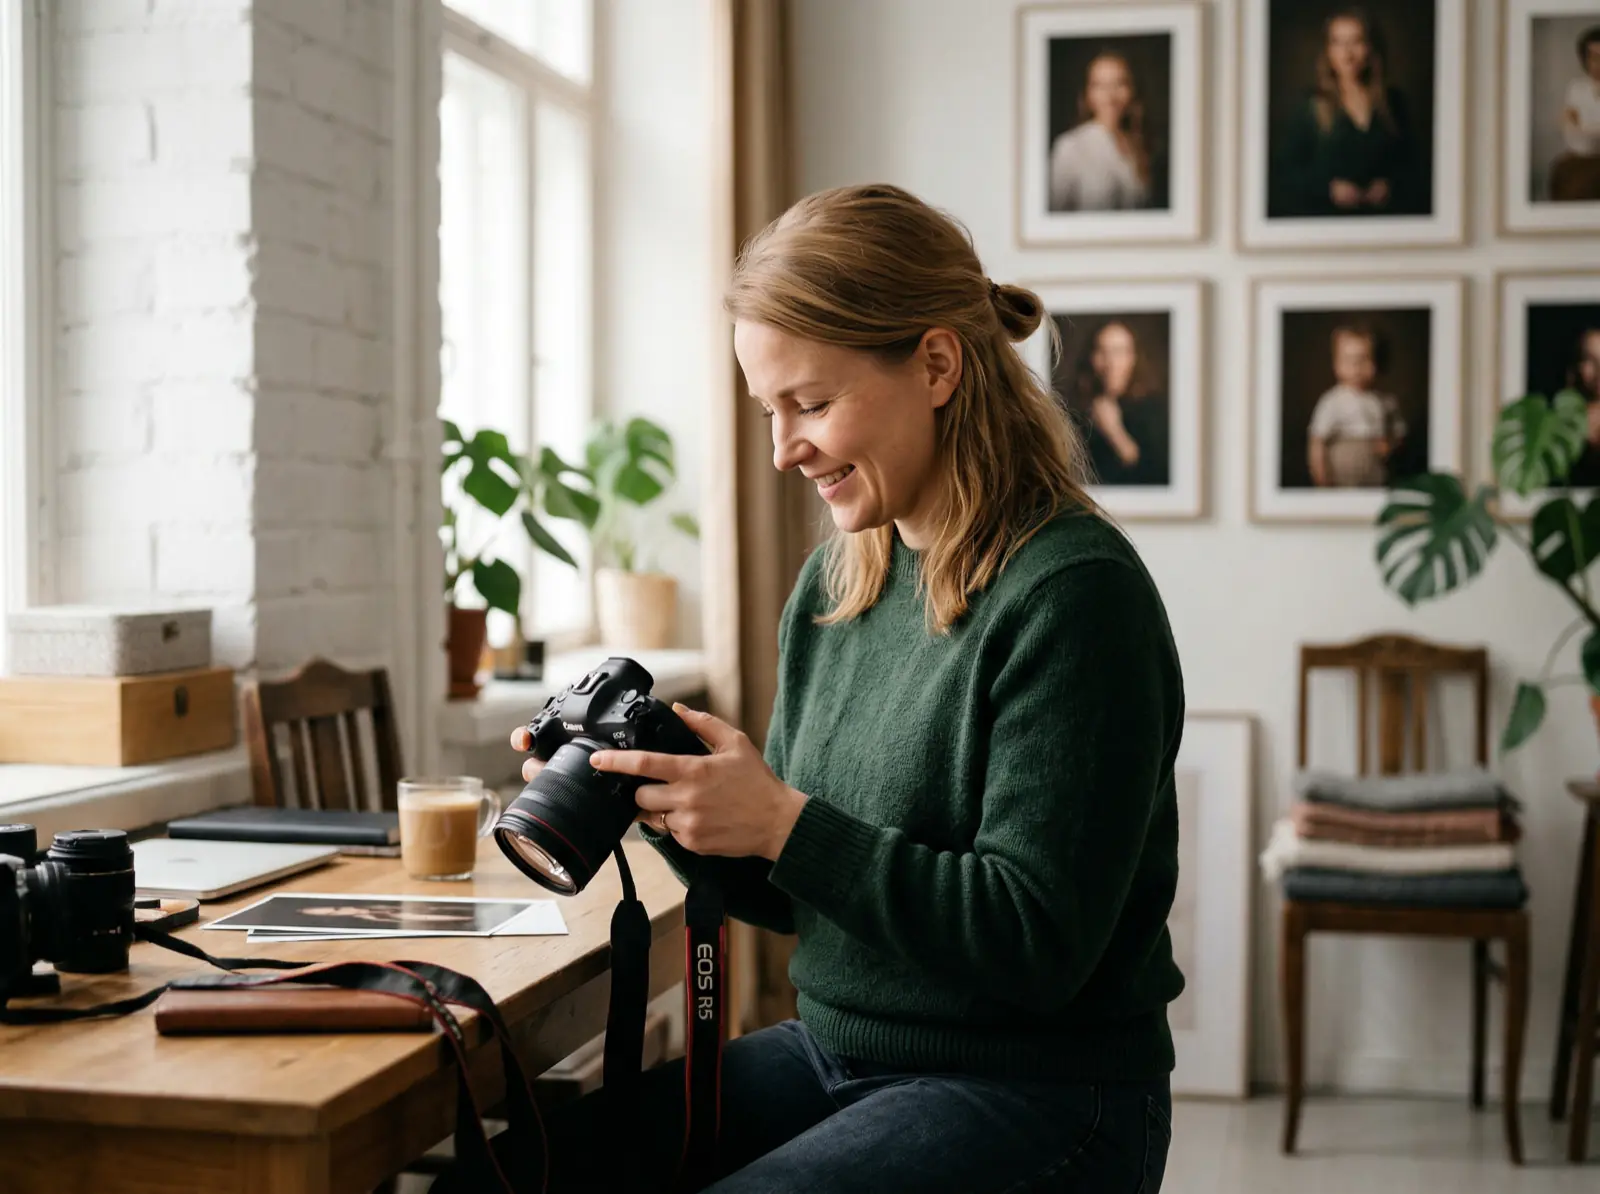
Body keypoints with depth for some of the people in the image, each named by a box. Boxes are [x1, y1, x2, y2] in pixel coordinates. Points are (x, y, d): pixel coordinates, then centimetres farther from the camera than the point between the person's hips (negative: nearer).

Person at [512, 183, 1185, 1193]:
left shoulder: (1073, 595, -17)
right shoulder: (835, 583, 7)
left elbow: (1039, 946, -20)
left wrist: (784, 824, -22)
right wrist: (678, 807, -5)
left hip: (1040, 1096, -7)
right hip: (835, 1055, 7)